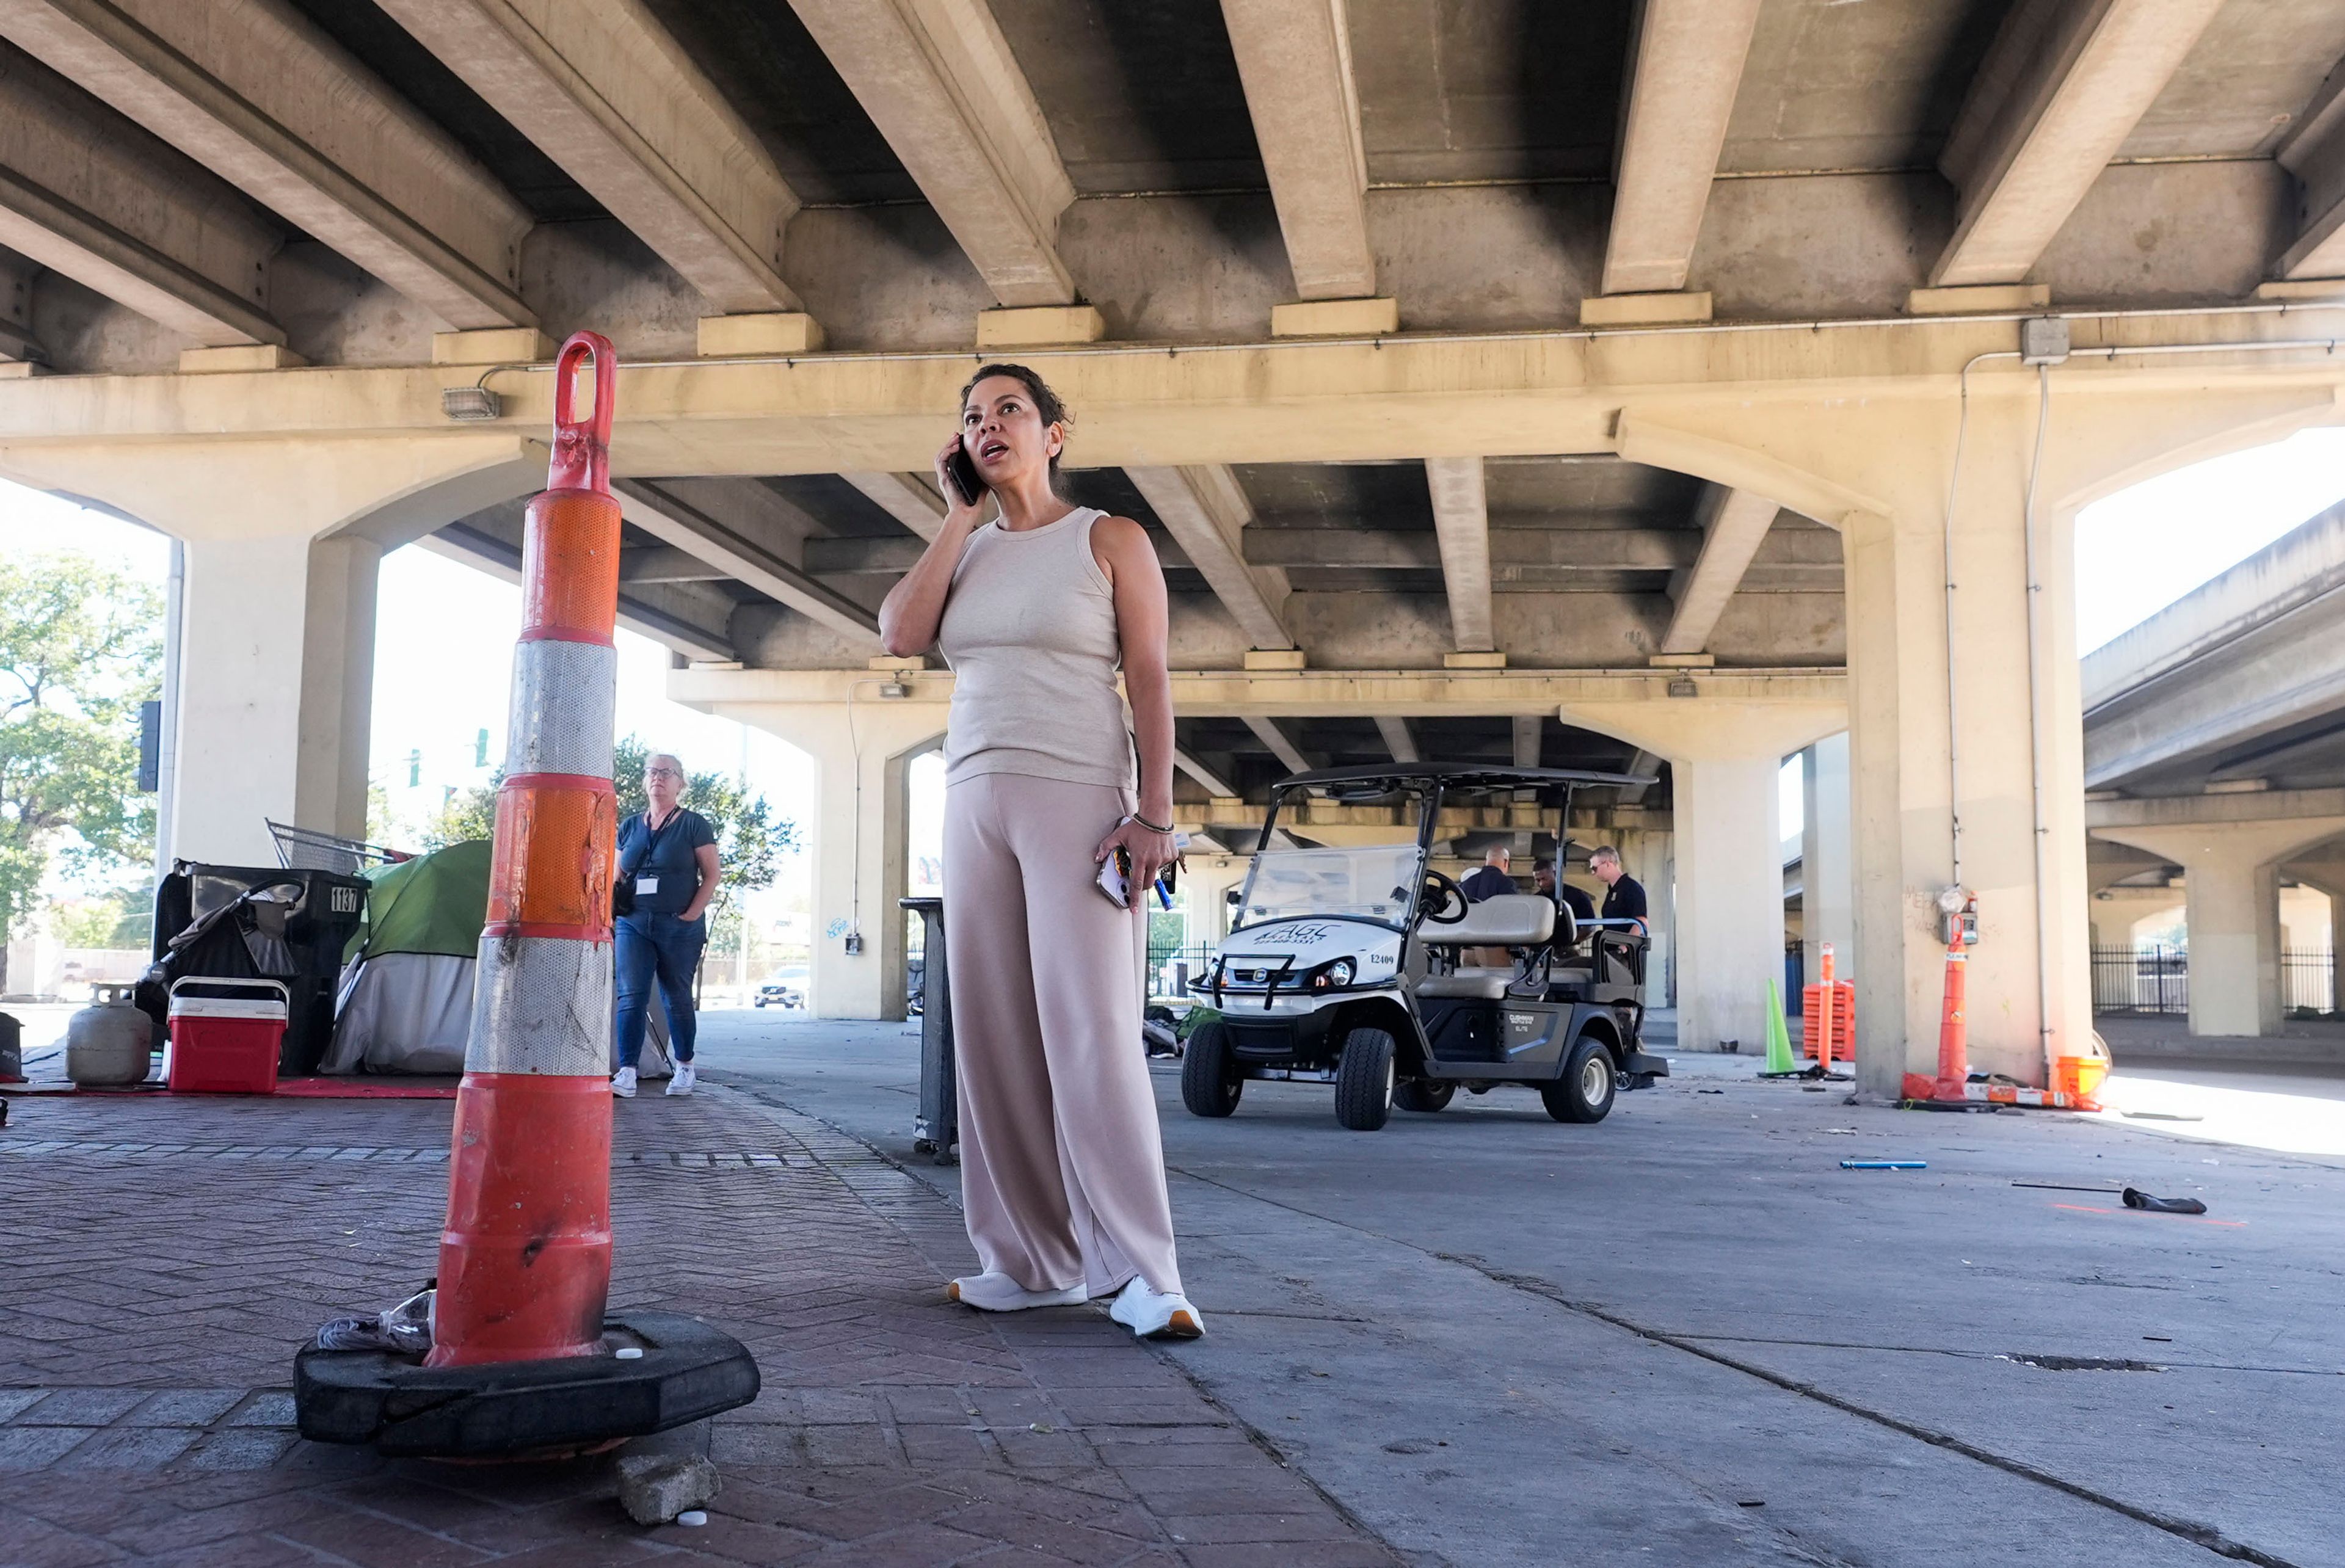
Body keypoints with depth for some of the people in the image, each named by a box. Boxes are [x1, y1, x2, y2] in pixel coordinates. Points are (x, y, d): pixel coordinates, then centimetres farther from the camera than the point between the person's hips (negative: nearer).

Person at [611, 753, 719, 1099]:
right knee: (631, 996, -8)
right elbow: (618, 876, 19)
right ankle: (627, 1074, -12)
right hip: (633, 924, 3)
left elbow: (711, 874, -2)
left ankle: (685, 1068, 21)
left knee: (676, 998, 6)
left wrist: (693, 914, -10)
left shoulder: (693, 824, 1)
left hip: (679, 927, -3)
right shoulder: (630, 826, 14)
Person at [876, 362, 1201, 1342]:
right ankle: (1030, 1263, 10)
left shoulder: (1109, 541, 3)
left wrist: (1154, 812, -14)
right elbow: (900, 635, -2)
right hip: (975, 801, 6)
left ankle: (1140, 1275, -10)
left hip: (1078, 801, -5)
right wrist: (961, 513, 3)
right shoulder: (966, 550, 16)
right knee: (994, 1034, 3)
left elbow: (1151, 680, -4)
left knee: (1091, 1032, -12)